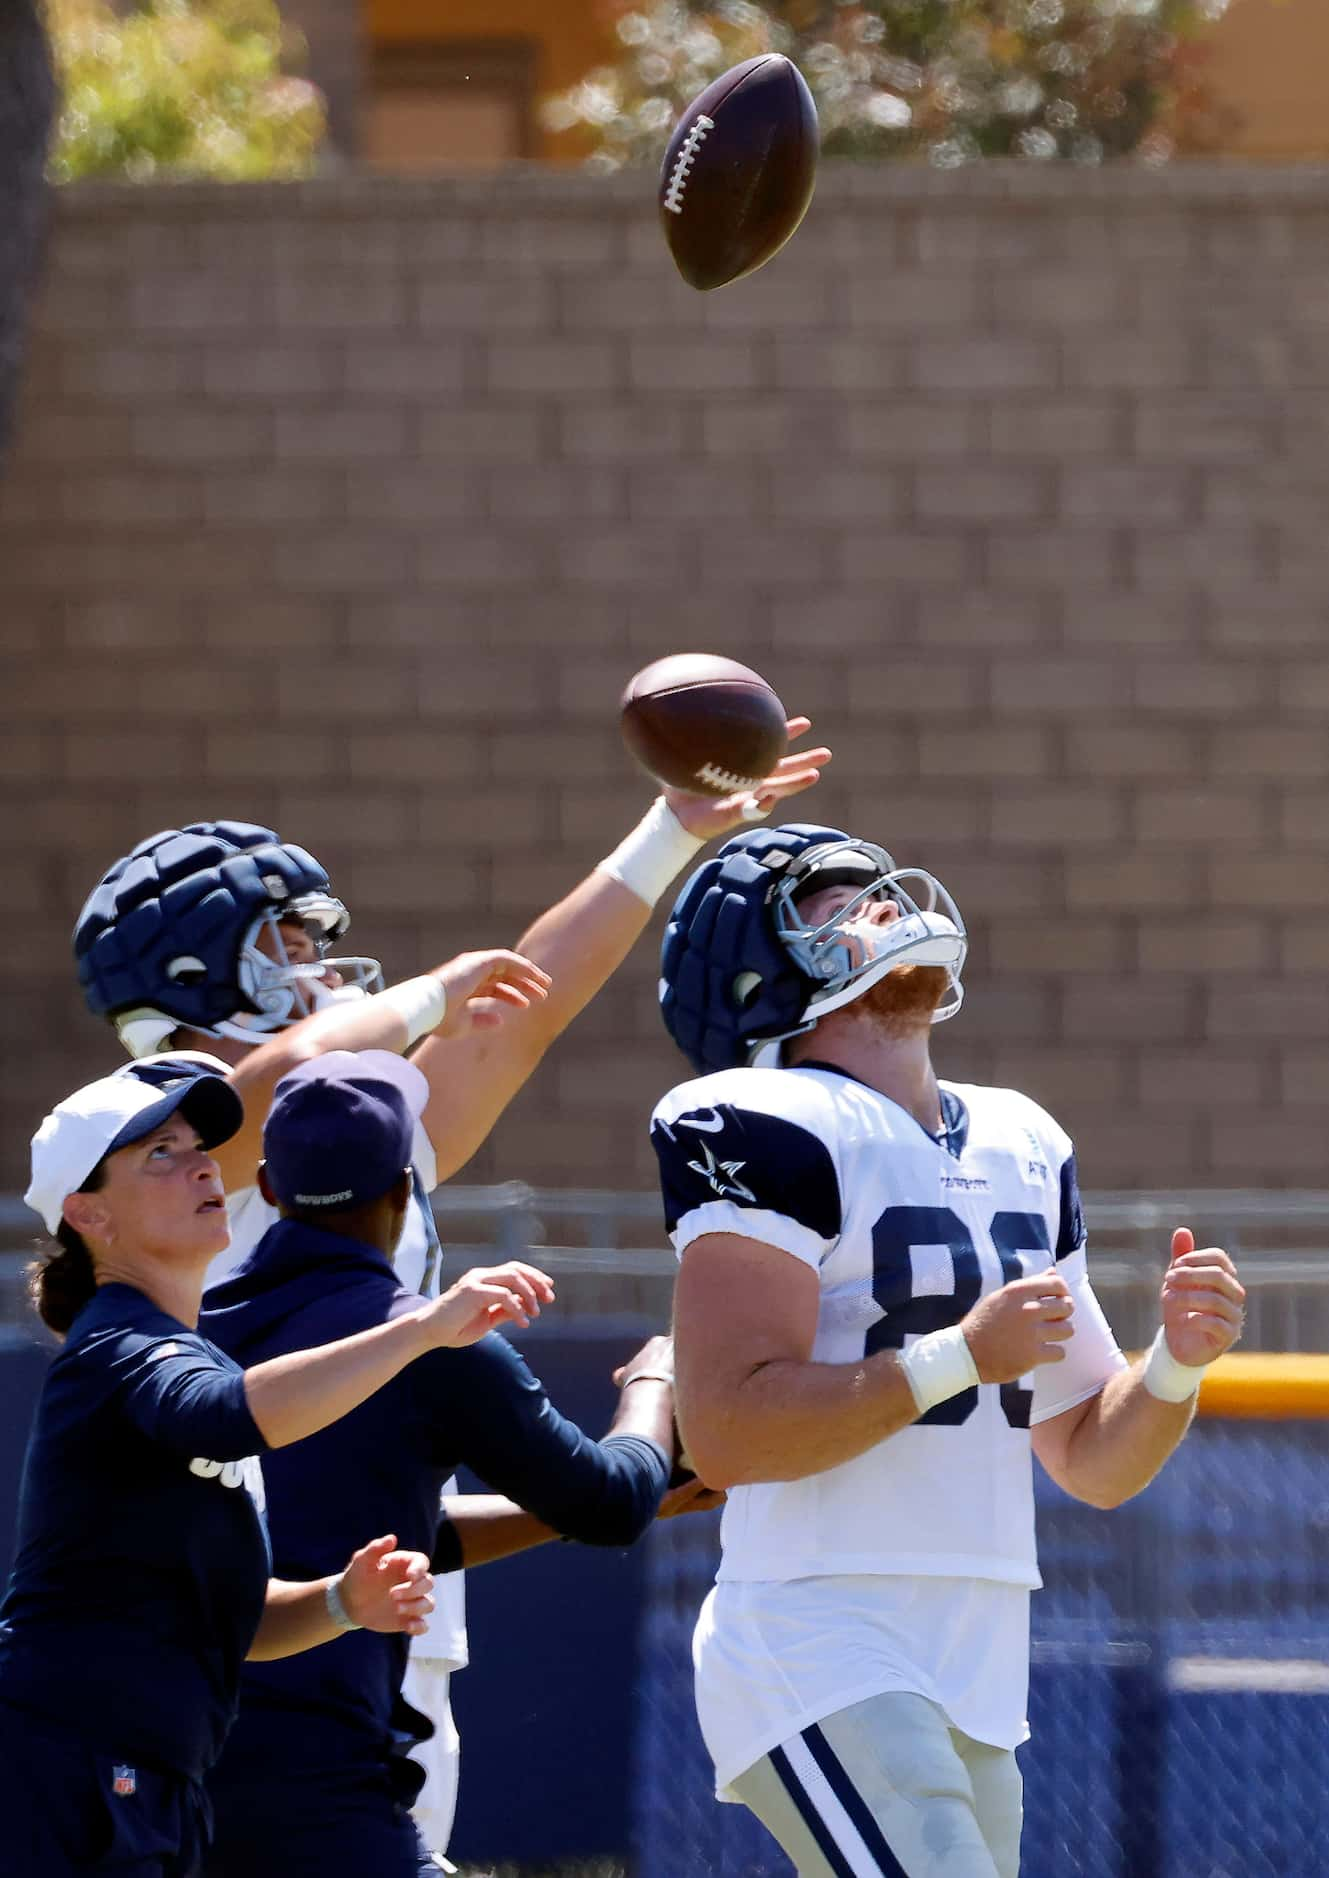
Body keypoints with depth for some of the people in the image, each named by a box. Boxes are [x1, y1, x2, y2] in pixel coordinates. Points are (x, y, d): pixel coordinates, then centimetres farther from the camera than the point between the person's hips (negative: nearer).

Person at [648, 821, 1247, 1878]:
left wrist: (1179, 1362, 0)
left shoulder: (1023, 1148, 18)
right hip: (820, 1659, -8)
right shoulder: (772, 1130, -6)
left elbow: (1096, 1465, 20)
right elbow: (725, 1434, -17)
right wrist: (960, 1358, -19)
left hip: (979, 1686, 8)